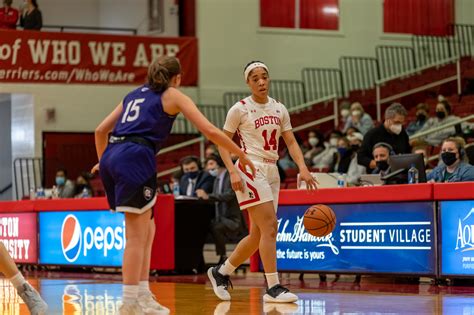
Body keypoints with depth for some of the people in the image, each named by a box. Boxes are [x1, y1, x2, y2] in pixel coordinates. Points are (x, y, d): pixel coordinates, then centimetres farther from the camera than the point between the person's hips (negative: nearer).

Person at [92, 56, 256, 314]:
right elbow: (210, 131, 5)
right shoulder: (173, 96, 11)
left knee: (146, 230, 16)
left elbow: (101, 130, 27)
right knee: (137, 236, -4)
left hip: (112, 157, 7)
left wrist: (103, 161, 42)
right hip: (136, 158, -7)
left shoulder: (134, 94, 27)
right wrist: (241, 156, 13)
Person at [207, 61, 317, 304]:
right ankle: (273, 287, -13)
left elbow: (291, 142, 9)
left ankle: (221, 272, 26)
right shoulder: (240, 109, -4)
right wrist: (233, 171, -16)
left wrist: (302, 168, -7)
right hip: (250, 170, -7)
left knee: (258, 234, 9)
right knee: (270, 226, -16)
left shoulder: (279, 109, 11)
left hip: (271, 172, 7)